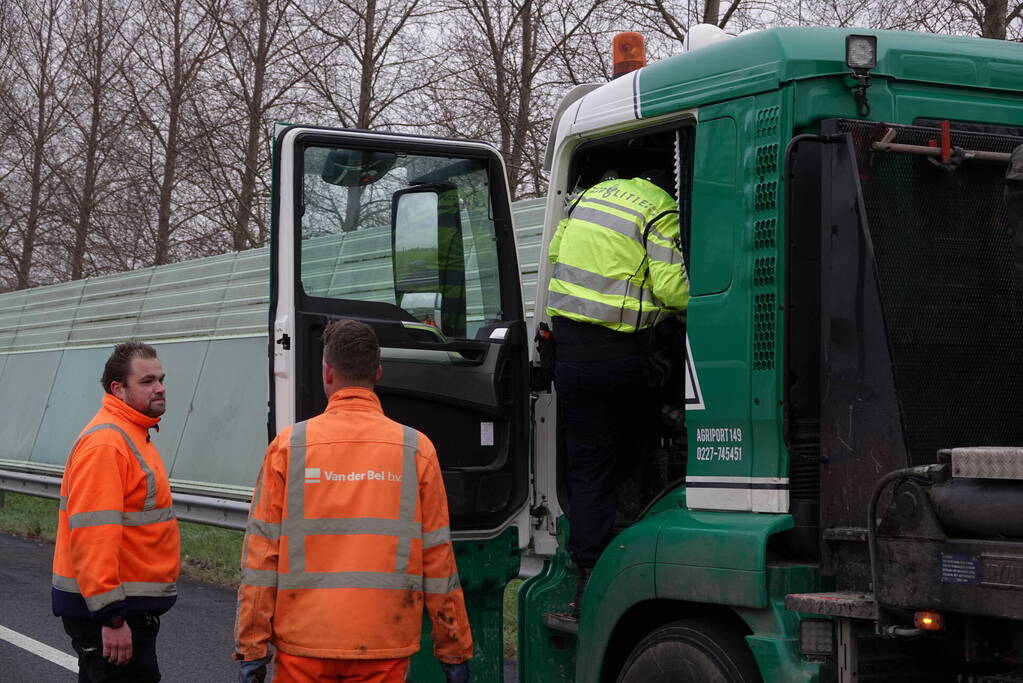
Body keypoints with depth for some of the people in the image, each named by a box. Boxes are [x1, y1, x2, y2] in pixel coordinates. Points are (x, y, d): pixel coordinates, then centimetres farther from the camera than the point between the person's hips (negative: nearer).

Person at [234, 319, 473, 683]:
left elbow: (261, 554, -2)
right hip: (385, 642, 0)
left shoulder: (289, 445, -1)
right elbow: (437, 556, 1)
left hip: (304, 641, 0)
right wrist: (454, 650, 9)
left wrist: (251, 649, 2)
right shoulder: (416, 449, 0)